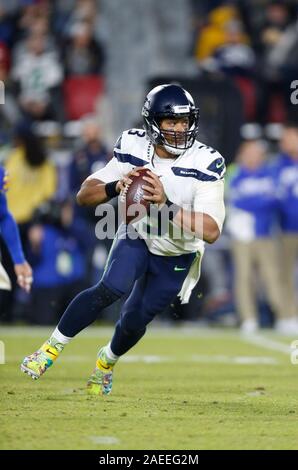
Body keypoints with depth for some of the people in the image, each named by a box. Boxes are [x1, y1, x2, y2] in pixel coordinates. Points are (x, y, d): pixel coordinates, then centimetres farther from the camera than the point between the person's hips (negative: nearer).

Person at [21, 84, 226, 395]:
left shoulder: (205, 163, -27)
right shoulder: (133, 147, -18)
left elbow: (211, 231, -35)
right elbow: (84, 196, -15)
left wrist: (166, 204, -46)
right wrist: (117, 187, -37)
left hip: (176, 258, 0)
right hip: (136, 237, 0)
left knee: (135, 320, 6)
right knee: (112, 288, -26)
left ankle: (107, 360, 41)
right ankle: (53, 347, -10)